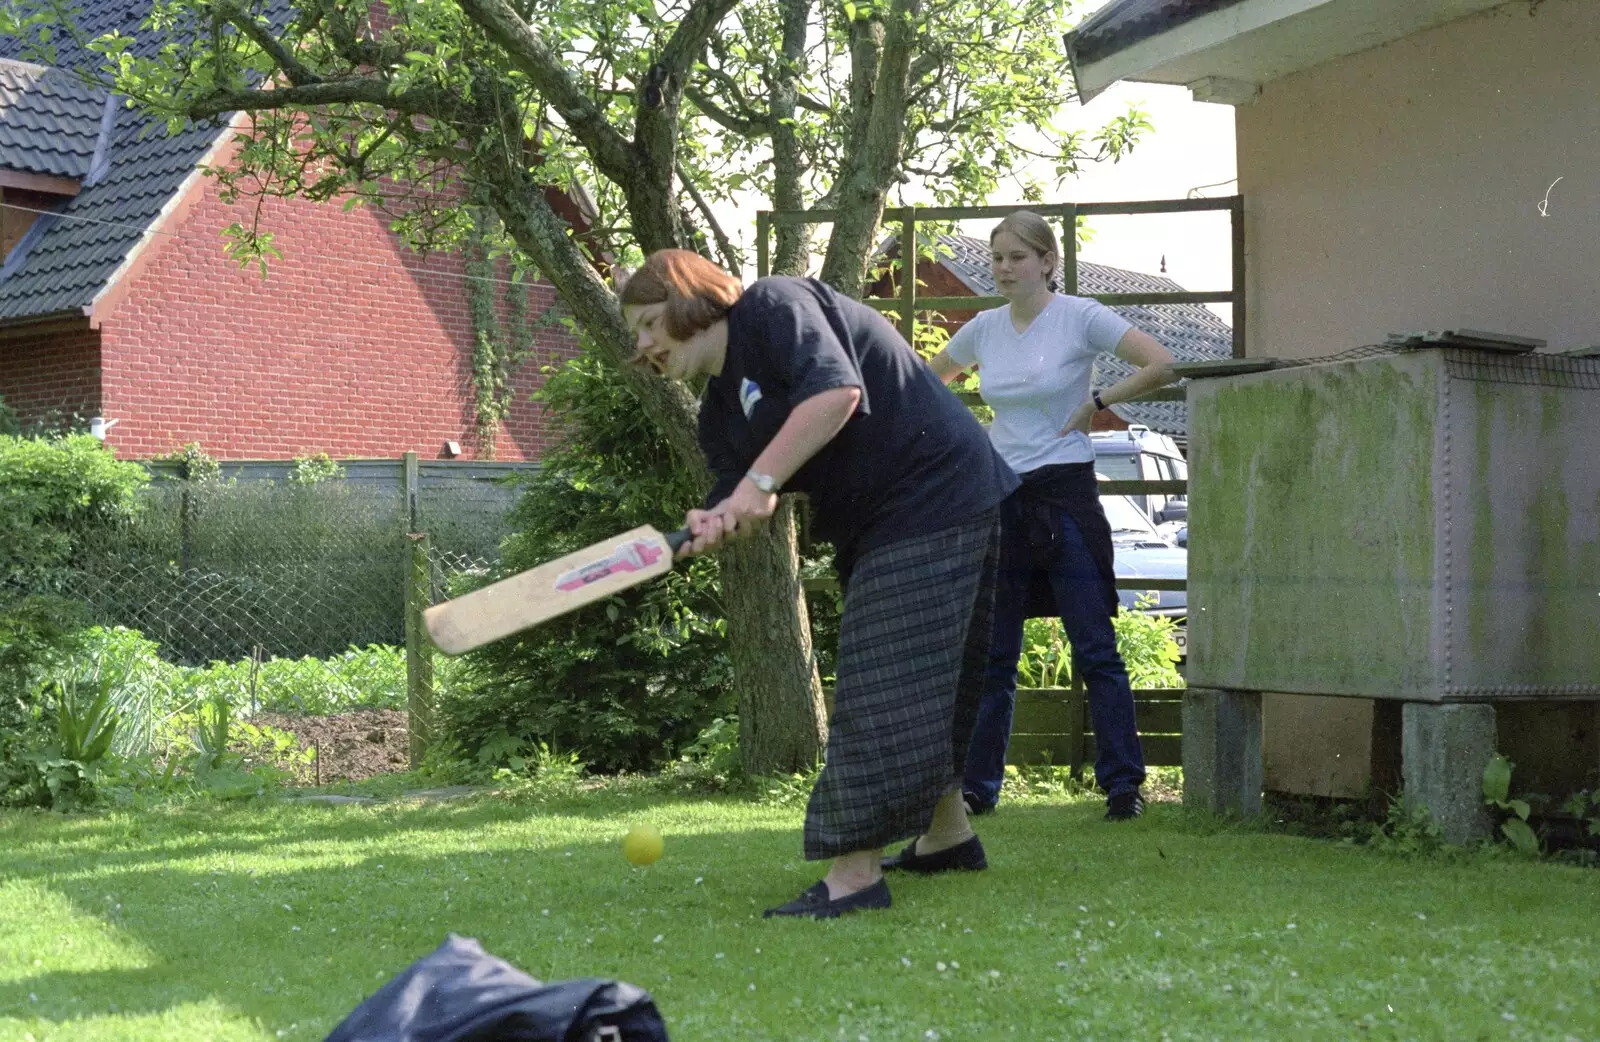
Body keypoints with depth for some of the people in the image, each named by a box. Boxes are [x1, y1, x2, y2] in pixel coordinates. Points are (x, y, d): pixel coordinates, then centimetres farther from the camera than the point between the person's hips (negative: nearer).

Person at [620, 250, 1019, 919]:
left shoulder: (772, 306, -11)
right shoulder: (718, 416, 15)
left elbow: (837, 390, -27)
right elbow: (748, 505, 4)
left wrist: (758, 483, -27)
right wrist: (718, 524, -19)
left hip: (936, 498, -10)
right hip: (873, 531, 10)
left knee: (882, 689, -13)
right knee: (924, 688, 18)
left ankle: (856, 872, -13)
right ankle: (948, 834, 33)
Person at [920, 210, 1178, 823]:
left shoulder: (1081, 317, -6)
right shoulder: (983, 329, 9)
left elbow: (1161, 365, -13)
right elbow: (929, 382, 26)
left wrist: (1097, 402, -7)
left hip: (1065, 495, -5)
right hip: (1001, 497, 5)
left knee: (1094, 651, -4)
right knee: (990, 655, 7)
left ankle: (1122, 783, 2)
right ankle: (977, 786, 13)